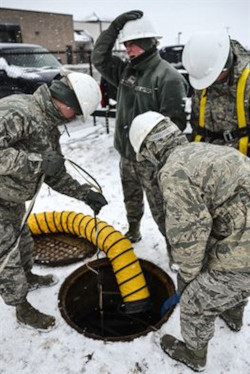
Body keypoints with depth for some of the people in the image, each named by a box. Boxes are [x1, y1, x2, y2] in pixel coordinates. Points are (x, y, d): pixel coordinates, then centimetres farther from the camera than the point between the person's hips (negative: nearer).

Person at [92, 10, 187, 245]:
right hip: (126, 154, 8)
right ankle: (133, 232, 48)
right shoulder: (126, 70, 7)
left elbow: (175, 122, -22)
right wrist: (114, 28, -3)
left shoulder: (168, 77, -18)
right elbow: (99, 58, 8)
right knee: (131, 200, 25)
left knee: (161, 209, 1)